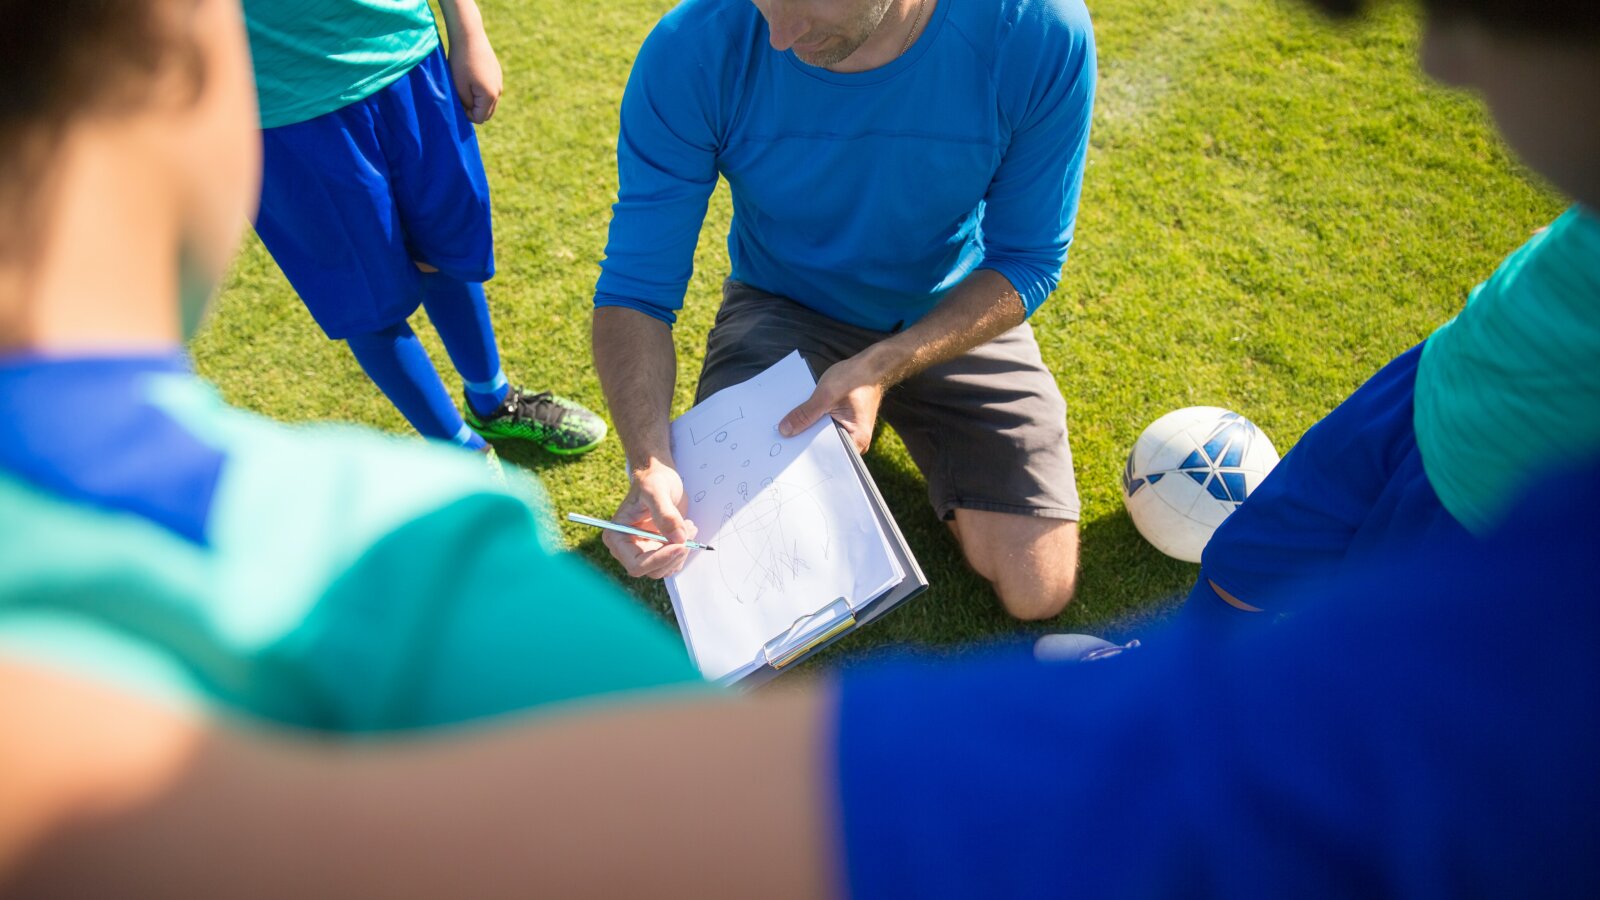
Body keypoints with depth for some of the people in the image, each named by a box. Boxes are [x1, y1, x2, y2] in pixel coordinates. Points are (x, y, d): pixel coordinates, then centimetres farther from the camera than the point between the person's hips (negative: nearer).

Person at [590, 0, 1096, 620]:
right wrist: (649, 464, -36)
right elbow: (636, 288, -19)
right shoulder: (690, 53, -24)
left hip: (957, 315, 1)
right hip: (782, 312, 0)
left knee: (1037, 592, -6)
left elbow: (1026, 261, -15)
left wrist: (884, 367, -31)